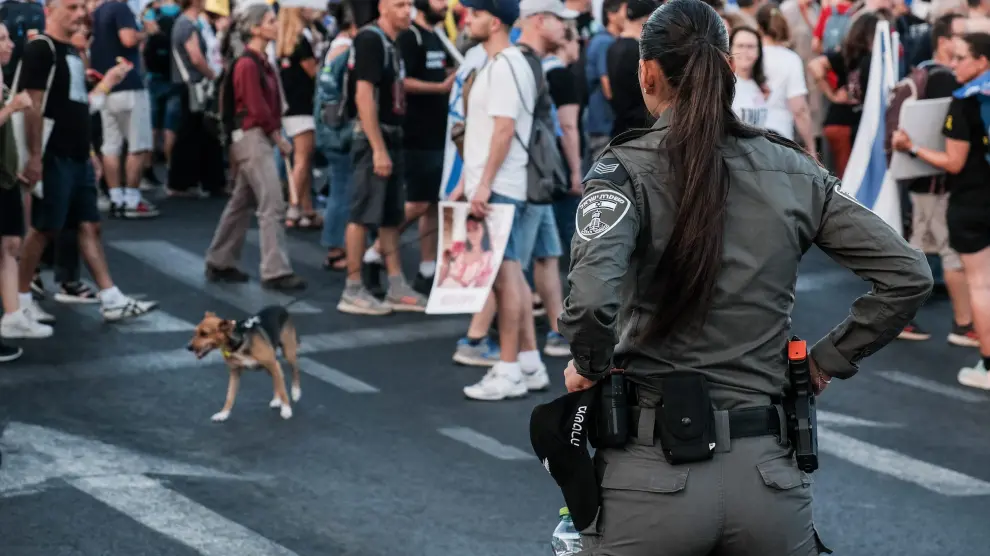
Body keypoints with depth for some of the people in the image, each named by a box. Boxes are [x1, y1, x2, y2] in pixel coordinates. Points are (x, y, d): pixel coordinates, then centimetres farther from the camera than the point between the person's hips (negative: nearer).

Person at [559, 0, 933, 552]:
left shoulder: (627, 169, -7)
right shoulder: (793, 171, 5)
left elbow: (591, 299, -24)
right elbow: (909, 275, 4)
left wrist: (591, 366, -5)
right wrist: (830, 359, 12)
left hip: (655, 475, -3)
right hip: (768, 475, 3)